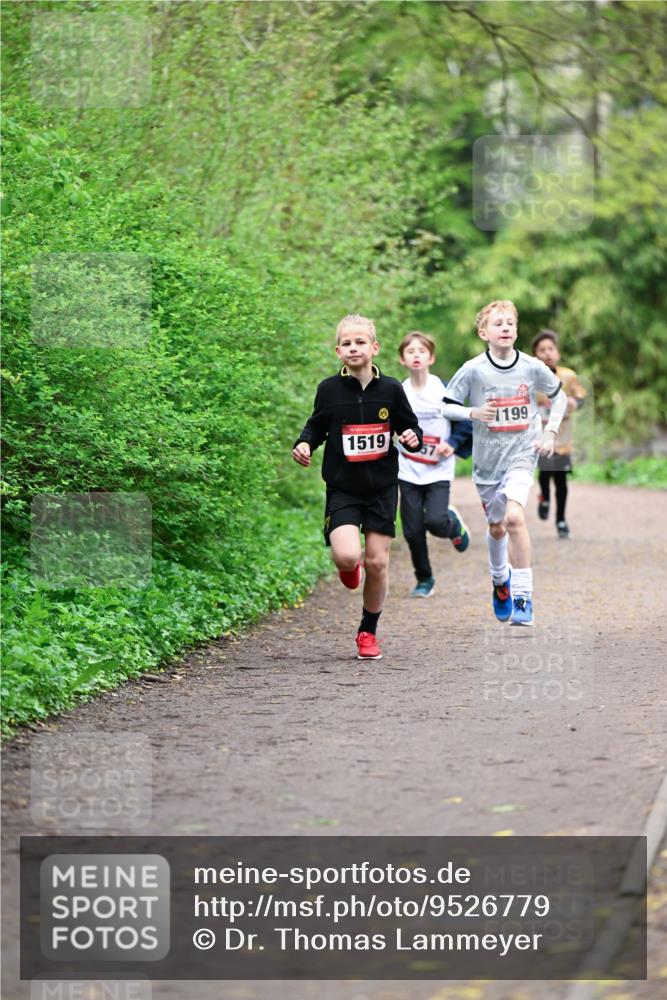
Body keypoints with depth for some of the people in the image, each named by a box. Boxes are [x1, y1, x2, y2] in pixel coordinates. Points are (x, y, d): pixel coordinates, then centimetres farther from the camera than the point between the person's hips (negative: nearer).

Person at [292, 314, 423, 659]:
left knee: (377, 562, 1)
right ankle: (345, 565, 19)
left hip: (382, 488, 1)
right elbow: (316, 426, 11)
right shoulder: (329, 389, -2)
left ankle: (368, 632, 20)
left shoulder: (390, 389, -1)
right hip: (342, 488, -1)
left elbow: (410, 425, 10)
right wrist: (304, 444, -9)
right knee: (348, 556, -21)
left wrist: (413, 438, -13)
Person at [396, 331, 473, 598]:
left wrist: (453, 443, -11)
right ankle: (424, 580, 20)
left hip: (438, 471, -2)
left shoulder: (444, 390, -6)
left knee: (436, 522, -20)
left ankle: (455, 524, 17)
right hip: (408, 473, 2)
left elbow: (465, 421, 2)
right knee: (413, 531, 1)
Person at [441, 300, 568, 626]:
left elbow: (559, 396, 14)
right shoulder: (473, 370, -8)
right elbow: (445, 406, -3)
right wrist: (473, 413, -20)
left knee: (514, 517, -23)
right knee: (496, 527, 14)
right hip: (487, 457, 1)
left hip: (522, 454, -1)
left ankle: (523, 596, -17)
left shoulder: (532, 367, -4)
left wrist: (550, 431, 4)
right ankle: (500, 579, 46)